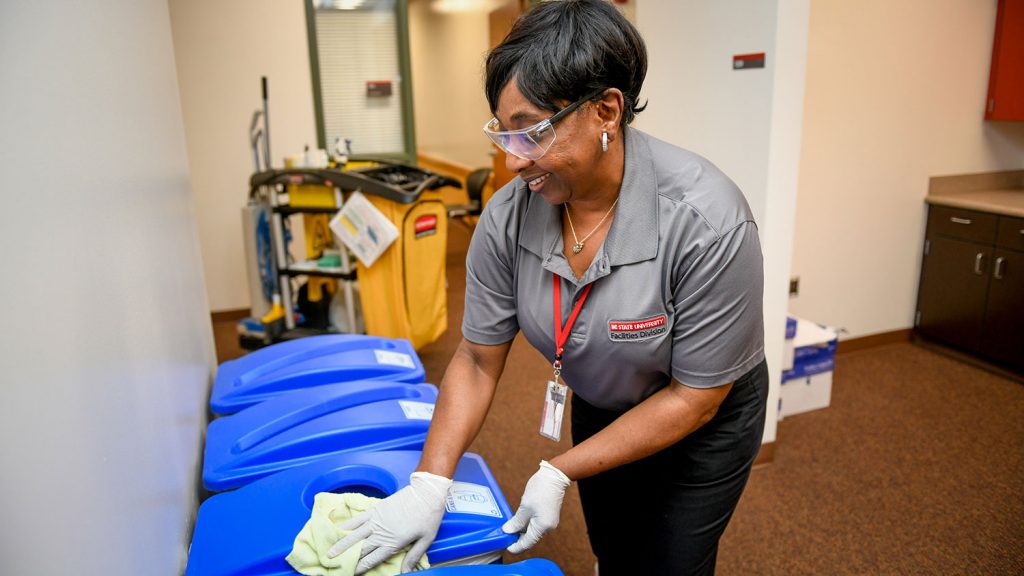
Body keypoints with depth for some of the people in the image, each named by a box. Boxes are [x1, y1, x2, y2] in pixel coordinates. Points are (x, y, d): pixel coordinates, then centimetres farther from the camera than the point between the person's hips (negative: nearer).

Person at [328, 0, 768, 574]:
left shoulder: (704, 221, -34)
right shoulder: (508, 217, -21)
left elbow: (694, 399, -25)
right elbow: (477, 361, -11)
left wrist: (559, 474, -23)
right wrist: (429, 484, -20)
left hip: (707, 422, -3)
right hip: (600, 411, 4)